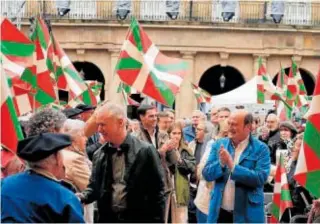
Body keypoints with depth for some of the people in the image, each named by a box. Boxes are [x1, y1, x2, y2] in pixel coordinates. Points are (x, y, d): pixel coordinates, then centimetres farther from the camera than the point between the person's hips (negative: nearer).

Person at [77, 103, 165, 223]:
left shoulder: (145, 150, -7)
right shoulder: (99, 155, 8)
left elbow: (157, 191, -6)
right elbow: (94, 187, 12)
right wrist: (81, 197, -10)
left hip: (138, 220, -5)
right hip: (107, 219, 5)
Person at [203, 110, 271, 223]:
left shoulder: (261, 149, -5)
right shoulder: (219, 145, 7)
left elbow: (261, 178, -17)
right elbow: (206, 174, 2)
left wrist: (232, 166, -23)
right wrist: (221, 163, -18)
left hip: (247, 214, -3)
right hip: (220, 212, 4)